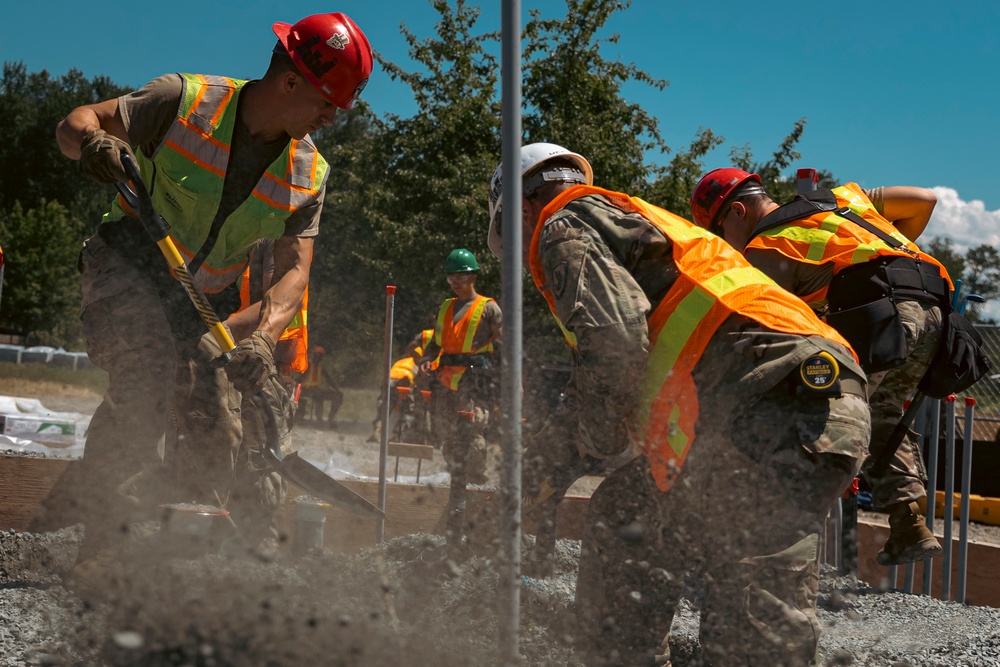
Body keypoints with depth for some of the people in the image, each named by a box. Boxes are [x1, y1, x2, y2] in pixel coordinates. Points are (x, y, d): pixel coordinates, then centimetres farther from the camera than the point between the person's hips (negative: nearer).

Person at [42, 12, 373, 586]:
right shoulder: (185, 100, -15)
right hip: (130, 265, -5)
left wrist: (262, 337, -29)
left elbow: (294, 271, -9)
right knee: (146, 373, -31)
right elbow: (74, 124, -11)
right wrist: (92, 140, -37)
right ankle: (109, 526, -27)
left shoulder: (310, 175, -4)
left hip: (208, 301, 5)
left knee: (218, 439, -7)